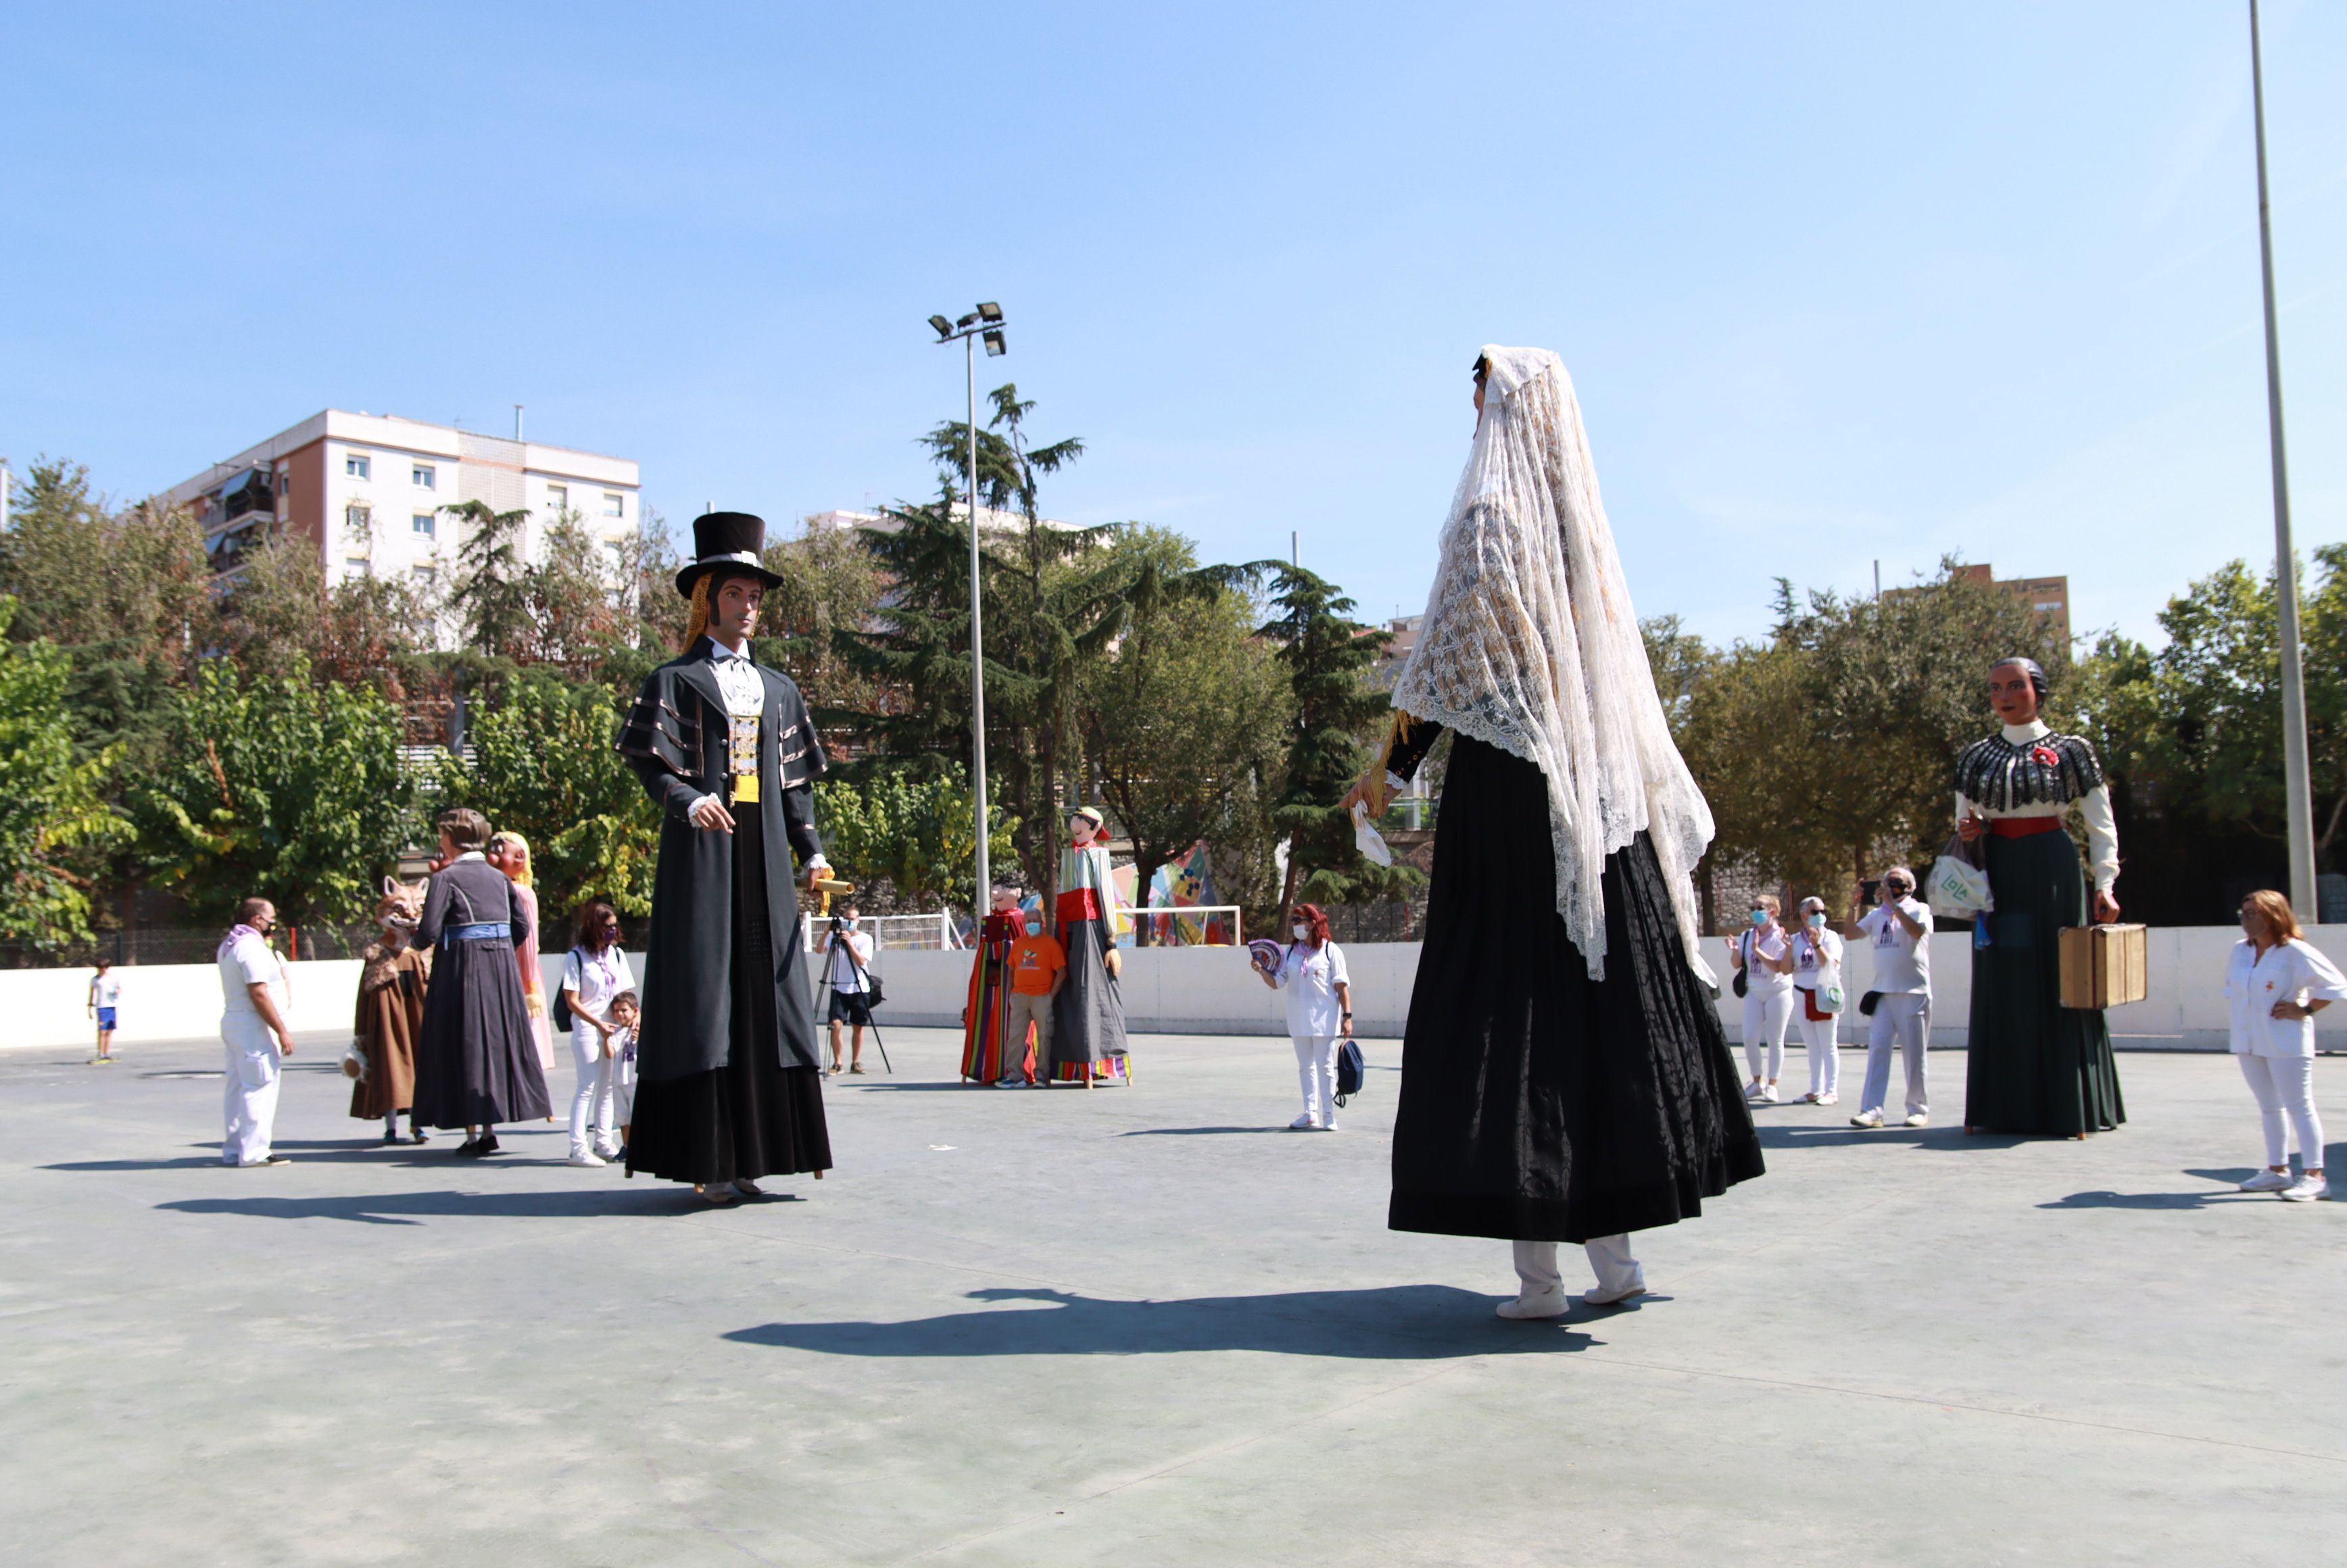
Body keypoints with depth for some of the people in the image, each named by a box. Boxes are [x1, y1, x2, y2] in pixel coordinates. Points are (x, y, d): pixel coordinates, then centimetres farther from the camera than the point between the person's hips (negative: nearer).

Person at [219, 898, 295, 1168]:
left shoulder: (228, 945, 15)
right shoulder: (252, 946, -16)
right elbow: (259, 994, -22)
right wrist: (282, 1031, -21)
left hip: (232, 1022, 10)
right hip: (254, 1026, -10)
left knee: (238, 1088, 14)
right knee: (260, 1087, -8)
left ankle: (233, 1150, 19)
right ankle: (254, 1152, -7)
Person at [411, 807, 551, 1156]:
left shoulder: (446, 878, -7)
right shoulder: (499, 877, 9)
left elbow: (429, 933, -13)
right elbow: (523, 927, 8)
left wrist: (415, 935, 8)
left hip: (462, 970, -5)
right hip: (502, 969, 5)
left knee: (465, 1045, 2)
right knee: (498, 1039, 12)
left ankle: (473, 1132, 1)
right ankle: (489, 1129, 15)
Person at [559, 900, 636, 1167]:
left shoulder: (617, 954, 10)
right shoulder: (576, 957, -6)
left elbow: (628, 992, 13)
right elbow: (572, 1001, -9)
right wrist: (599, 1024, -15)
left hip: (615, 1028, 6)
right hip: (587, 1028, -6)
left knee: (609, 1087, 8)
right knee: (588, 1086, -8)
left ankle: (603, 1143, 15)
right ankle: (579, 1148, -6)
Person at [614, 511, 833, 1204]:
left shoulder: (778, 689, 20)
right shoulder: (675, 680, 5)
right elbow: (649, 762, -5)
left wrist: (811, 851, 6)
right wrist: (689, 801, -24)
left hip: (764, 858, 5)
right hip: (701, 856, -5)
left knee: (765, 991, 1)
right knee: (703, 993, -7)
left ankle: (747, 1155, 6)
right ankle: (706, 1161, -4)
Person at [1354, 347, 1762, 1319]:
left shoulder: (1490, 511, -6)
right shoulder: (1582, 521, 14)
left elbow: (1450, 657, -9)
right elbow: (1616, 676, 17)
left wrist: (1392, 764, 0)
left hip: (1505, 780, -7)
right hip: (1594, 793, 7)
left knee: (1514, 1011, -4)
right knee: (1605, 1002, 9)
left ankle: (1537, 1274, -3)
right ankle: (1611, 1253, 14)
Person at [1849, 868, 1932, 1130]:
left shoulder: (1919, 909, 1)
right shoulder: (1877, 914, 13)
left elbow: (1917, 931, -19)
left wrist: (1893, 903, -19)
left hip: (1913, 993, -4)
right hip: (1882, 992, 4)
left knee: (1915, 1053, 3)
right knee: (1877, 1048, -5)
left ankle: (1919, 1110, 13)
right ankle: (1872, 1110, -9)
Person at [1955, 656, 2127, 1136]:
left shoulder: (2070, 750, 3)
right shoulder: (1976, 756, 12)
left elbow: (2102, 826, 1)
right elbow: (1965, 821, 19)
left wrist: (2105, 885, -9)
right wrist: (1967, 831, -4)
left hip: (2051, 870, -3)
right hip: (1997, 874, 3)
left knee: (2058, 981, -4)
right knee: (2000, 986, 2)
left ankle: (2066, 1107, 2)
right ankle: (2003, 1106, 6)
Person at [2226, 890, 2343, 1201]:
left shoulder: (2295, 952, -13)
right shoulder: (2240, 951, 9)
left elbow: (2336, 985, -12)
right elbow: (2231, 986, 26)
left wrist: (2306, 1010, -14)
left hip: (2286, 1042, -7)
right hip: (2249, 1042, 7)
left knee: (2299, 1106, -5)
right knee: (2268, 1107, 14)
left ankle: (2313, 1176, -3)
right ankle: (2277, 1171, 22)